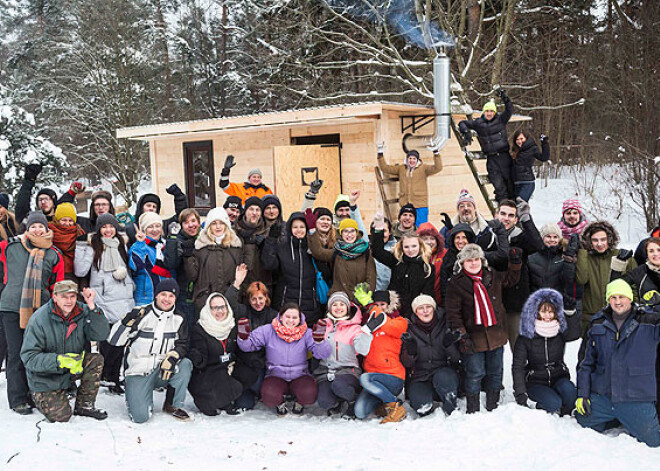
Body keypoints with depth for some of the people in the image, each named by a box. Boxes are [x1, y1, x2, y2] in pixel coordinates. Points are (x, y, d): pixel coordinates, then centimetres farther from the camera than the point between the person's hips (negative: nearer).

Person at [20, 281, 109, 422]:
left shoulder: (82, 312, -10)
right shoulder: (39, 319, -22)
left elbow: (101, 335, -22)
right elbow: (29, 356, -24)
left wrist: (92, 307, -34)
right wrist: (60, 360, -39)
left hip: (74, 367, 4)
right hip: (46, 377, -4)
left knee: (96, 359, -21)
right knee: (61, 416, -12)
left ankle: (84, 405, -3)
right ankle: (38, 396, 21)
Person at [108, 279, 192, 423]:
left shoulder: (178, 320, 4)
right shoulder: (140, 314, -8)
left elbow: (182, 345, 0)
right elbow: (114, 340, -10)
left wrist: (172, 357, -22)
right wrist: (128, 322, -28)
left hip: (162, 371, 3)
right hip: (138, 373, -3)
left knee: (185, 364, -26)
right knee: (140, 416, -19)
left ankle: (172, 405, -6)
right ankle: (134, 396, 17)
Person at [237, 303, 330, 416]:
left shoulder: (306, 333, -2)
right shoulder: (268, 330, -1)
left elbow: (323, 354, -12)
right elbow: (248, 345, 0)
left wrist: (319, 338, -31)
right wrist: (243, 336, -22)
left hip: (299, 376, 0)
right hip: (276, 376, 0)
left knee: (309, 395, -31)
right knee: (269, 398, -31)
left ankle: (299, 402, 10)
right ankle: (280, 403, 9)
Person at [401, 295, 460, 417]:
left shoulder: (445, 326, -1)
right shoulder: (411, 331, 0)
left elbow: (456, 358, -4)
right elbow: (406, 363, -1)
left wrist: (449, 345, -24)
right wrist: (410, 352, -23)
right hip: (419, 379, 0)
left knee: (443, 376, -35)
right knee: (423, 407, -28)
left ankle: (451, 410, -12)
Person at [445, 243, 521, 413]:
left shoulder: (493, 276, 8)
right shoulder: (457, 283, -5)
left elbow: (511, 279, 27)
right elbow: (452, 310, -7)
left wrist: (515, 263, 12)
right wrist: (459, 331, -16)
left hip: (496, 334, 4)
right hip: (474, 337, -4)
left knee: (495, 372, 13)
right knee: (475, 374, -2)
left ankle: (493, 406, 27)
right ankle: (473, 410, 13)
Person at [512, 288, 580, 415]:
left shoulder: (560, 332, 1)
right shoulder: (526, 337, -6)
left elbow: (574, 334, -23)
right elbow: (518, 366, -8)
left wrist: (570, 312, -28)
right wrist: (520, 394, -16)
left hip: (559, 378, 3)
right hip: (536, 382, -3)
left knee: (569, 390, -30)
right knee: (553, 403, -30)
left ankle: (564, 415, -3)